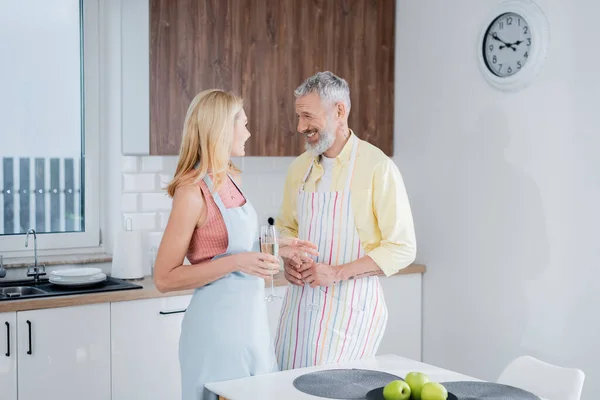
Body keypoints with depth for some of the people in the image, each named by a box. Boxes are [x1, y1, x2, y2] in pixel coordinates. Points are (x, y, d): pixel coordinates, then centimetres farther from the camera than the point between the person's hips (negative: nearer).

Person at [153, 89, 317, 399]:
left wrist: (274, 247, 6)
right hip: (218, 323, -8)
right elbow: (164, 278, -17)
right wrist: (236, 262, -23)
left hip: (251, 317, 8)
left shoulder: (230, 179, 7)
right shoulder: (193, 191, -17)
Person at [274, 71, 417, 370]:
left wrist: (337, 272, -18)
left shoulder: (378, 167, -12)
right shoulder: (299, 168, 7)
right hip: (300, 298, 5)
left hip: (350, 303, -5)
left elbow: (402, 248, -12)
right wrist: (289, 260, -1)